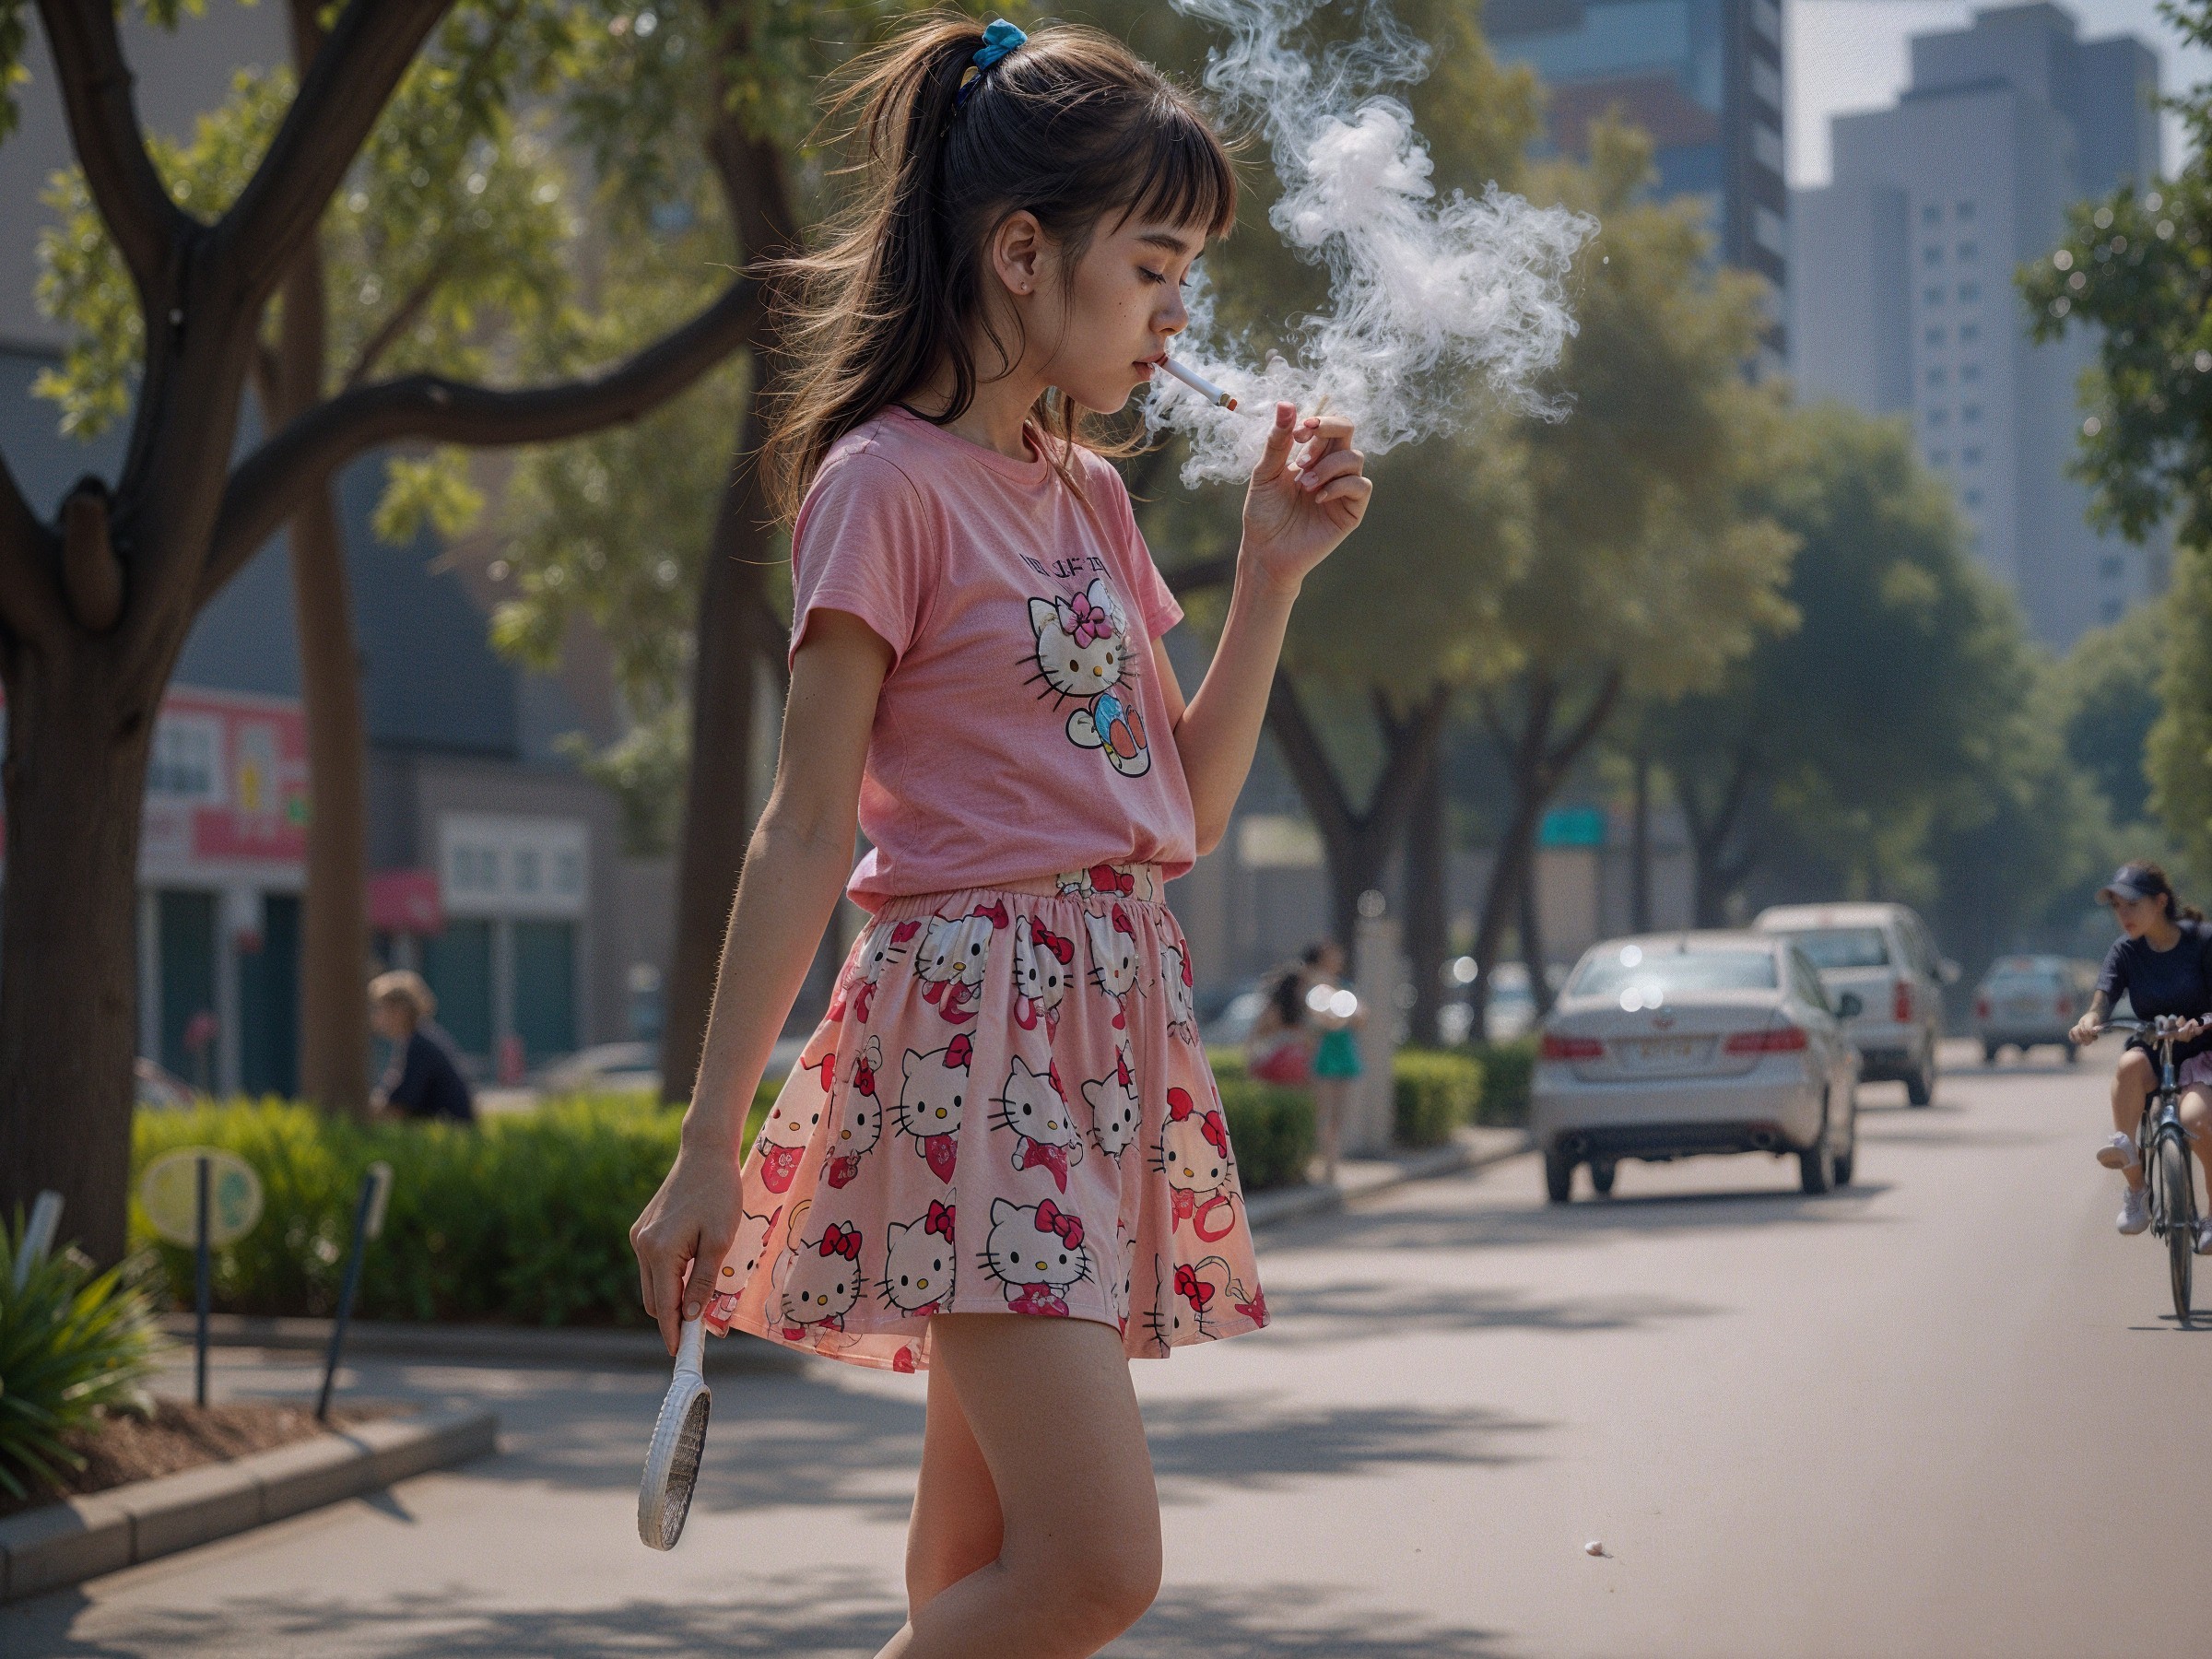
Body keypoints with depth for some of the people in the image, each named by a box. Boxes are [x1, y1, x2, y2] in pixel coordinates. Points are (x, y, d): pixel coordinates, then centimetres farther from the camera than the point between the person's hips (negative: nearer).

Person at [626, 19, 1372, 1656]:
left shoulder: (1092, 496, 16)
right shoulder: (889, 480, -7)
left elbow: (1186, 810, 19)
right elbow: (807, 830, -9)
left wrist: (1274, 572, 10)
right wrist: (708, 1144, -10)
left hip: (1120, 1020, 8)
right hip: (979, 1021, -8)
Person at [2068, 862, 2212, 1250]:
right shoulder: (2125, 951, -1)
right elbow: (2104, 997, -14)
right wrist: (2090, 1022, -39)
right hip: (2151, 1049, 3)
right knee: (2130, 1065, -36)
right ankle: (2135, 1192, -34)